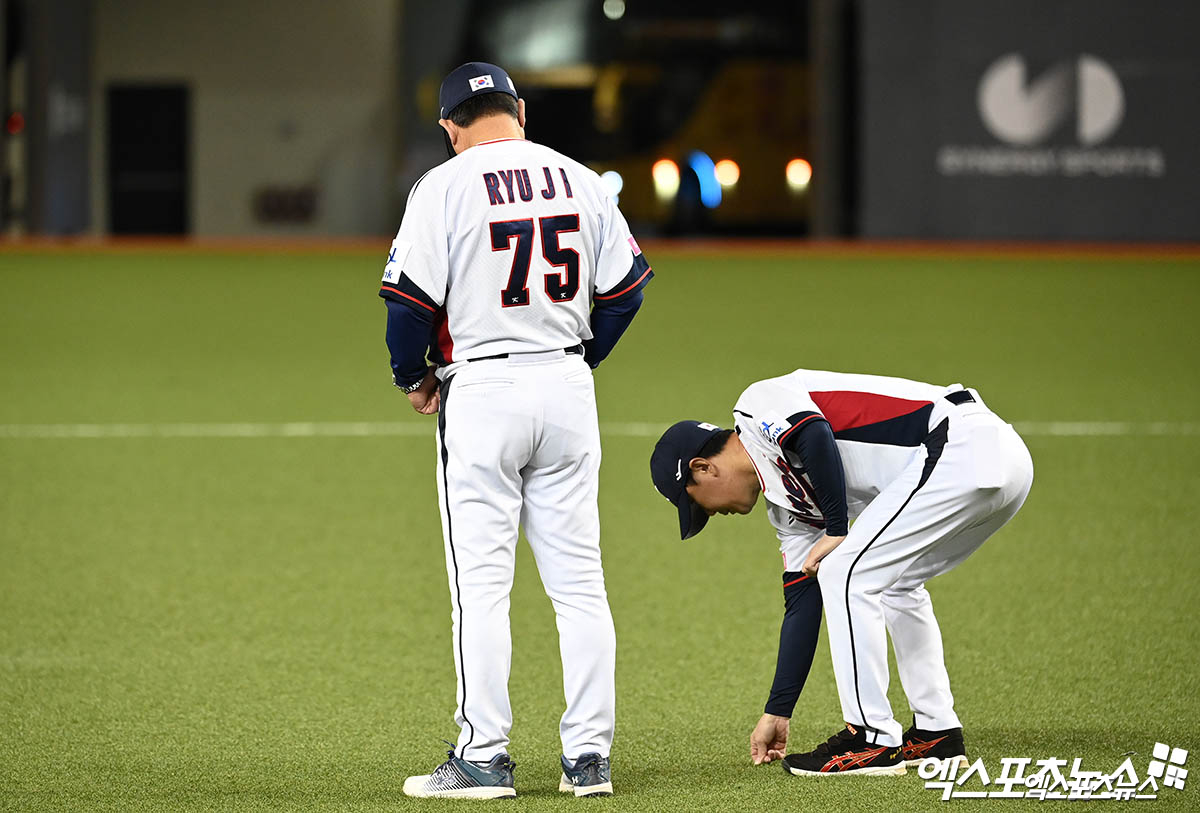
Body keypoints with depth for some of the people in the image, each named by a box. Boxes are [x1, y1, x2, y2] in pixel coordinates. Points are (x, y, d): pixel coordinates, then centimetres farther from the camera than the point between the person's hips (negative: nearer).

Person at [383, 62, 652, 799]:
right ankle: (589, 756, 7)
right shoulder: (581, 180, 6)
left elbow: (412, 297, -9)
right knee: (579, 580, 7)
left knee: (480, 584, 0)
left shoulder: (444, 188, -7)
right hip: (568, 389, 4)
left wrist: (414, 376, 7)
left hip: (481, 390, -4)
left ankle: (484, 758, -1)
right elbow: (627, 284, 8)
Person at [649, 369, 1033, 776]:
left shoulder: (758, 403, 2)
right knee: (893, 585, 27)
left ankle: (872, 740, -3)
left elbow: (816, 436, -20)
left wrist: (838, 532, -10)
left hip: (964, 446, -10)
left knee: (844, 574, -6)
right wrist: (777, 713, 28)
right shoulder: (784, 499, 25)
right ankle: (936, 733, 27)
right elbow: (802, 603, 26)